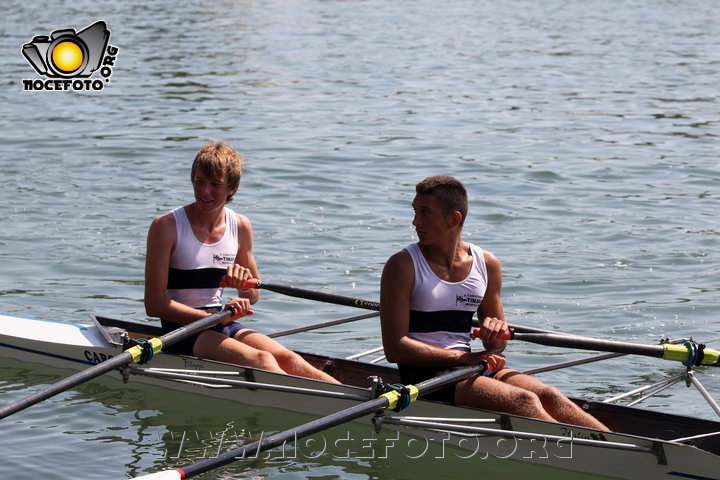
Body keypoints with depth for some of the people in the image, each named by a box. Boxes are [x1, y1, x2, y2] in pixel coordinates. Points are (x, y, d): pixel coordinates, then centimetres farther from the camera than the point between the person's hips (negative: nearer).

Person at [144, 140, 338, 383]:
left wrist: (244, 282, -8)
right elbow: (154, 304, -13)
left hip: (224, 325, 6)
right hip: (182, 327, -6)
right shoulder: (166, 226, -9)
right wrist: (215, 317, -20)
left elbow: (252, 296, 17)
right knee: (261, 360, -30)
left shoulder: (240, 226, 7)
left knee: (286, 358, -23)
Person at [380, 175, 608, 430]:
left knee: (548, 395, -20)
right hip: (425, 374, -5)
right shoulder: (403, 266, -6)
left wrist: (497, 332, -8)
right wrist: (465, 358, -16)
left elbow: (495, 347, 18)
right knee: (523, 400, -26)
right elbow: (395, 348, -13)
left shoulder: (487, 264, 9)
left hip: (469, 367, 6)